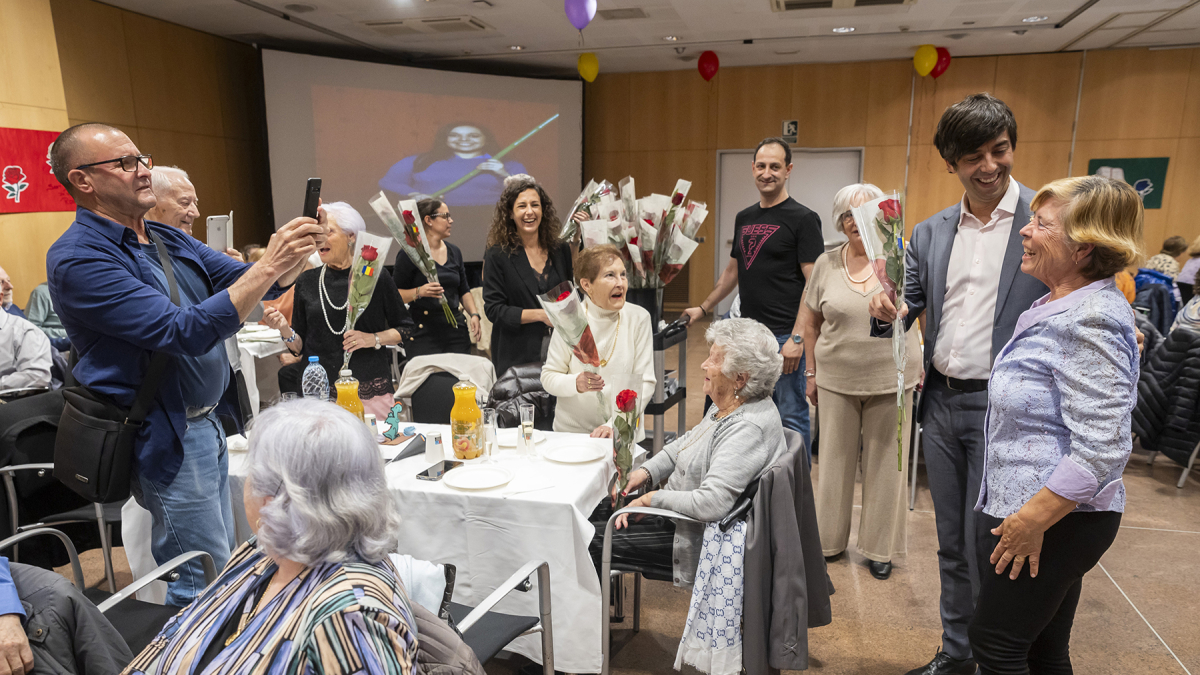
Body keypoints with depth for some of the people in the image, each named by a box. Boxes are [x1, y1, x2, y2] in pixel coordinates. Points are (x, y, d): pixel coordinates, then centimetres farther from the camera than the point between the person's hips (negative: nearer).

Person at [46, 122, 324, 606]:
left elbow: (247, 282, 7)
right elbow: (185, 332, -26)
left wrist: (295, 256, -14)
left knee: (225, 566, 19)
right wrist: (268, 266, -29)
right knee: (203, 590, 2)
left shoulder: (168, 240, 8)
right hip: (166, 440, -8)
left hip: (208, 421, 8)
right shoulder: (78, 258, -17)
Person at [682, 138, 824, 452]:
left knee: (791, 415, -1)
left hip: (785, 336, -7)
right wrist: (703, 308, 26)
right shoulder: (744, 218, 13)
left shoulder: (802, 219, -7)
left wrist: (797, 338, -19)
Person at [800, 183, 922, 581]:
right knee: (835, 458, 12)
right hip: (837, 380, 2)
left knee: (885, 462, 9)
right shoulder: (826, 264, 2)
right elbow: (811, 322, 8)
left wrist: (927, 364, -7)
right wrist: (812, 373, 8)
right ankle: (829, 540, 29)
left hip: (891, 379, -1)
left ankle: (879, 548, 25)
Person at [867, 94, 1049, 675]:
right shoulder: (930, 233, 9)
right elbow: (907, 310, 9)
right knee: (952, 545, 18)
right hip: (941, 404, 5)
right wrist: (886, 313, -13)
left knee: (987, 549, 4)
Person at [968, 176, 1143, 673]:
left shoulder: (1089, 321, -23)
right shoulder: (1061, 305, 10)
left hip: (1056, 519, -10)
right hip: (1040, 510, 10)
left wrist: (1031, 521, -22)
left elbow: (1102, 449, -27)